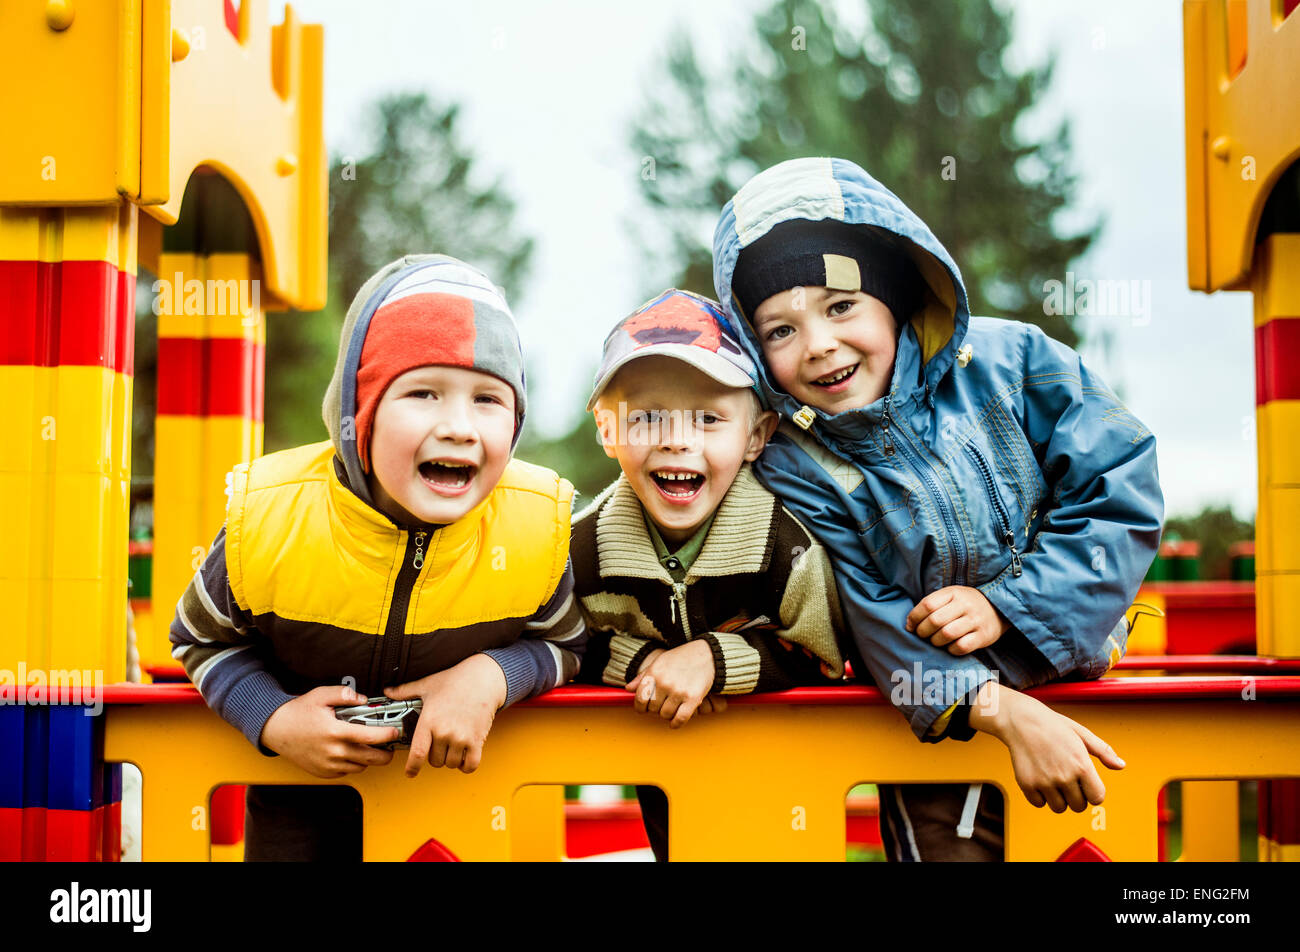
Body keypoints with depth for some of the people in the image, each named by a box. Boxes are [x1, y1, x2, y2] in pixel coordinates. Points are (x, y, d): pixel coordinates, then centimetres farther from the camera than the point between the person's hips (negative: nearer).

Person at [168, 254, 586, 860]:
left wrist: (491, 677, -26)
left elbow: (565, 644, -5)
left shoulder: (536, 524, -25)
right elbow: (202, 639, -7)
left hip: (458, 771, 1)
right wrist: (274, 719, -25)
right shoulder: (269, 518, -26)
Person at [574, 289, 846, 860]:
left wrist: (714, 658, -34)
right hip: (656, 746, 2)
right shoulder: (585, 544, -21)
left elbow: (823, 657, -22)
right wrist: (642, 659, -28)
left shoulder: (787, 539, -27)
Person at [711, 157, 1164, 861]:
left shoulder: (1010, 362, -10)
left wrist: (1006, 605, -20)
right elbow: (874, 624, -17)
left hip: (1073, 664, 1)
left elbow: (1121, 497, -11)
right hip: (939, 716, -1)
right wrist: (1001, 710, -30)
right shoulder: (792, 470, -13)